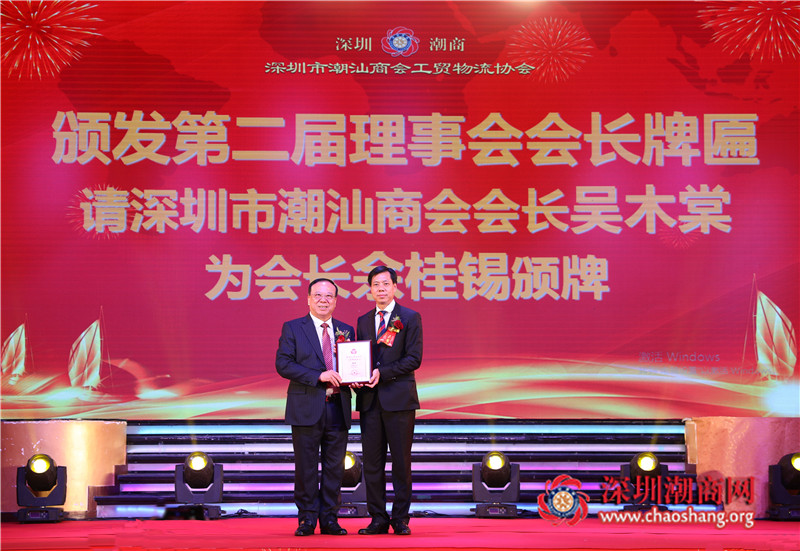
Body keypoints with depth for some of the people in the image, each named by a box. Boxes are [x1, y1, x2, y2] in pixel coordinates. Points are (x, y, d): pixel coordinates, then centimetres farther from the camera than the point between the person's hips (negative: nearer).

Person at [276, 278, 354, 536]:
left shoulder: (346, 330, 14)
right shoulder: (292, 328, 3)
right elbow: (283, 364, -8)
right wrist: (318, 376, -17)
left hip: (338, 408, 3)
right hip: (307, 407, -3)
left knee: (334, 467, 5)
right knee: (306, 467, 1)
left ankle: (329, 518, 13)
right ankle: (307, 518, 10)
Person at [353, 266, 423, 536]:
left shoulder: (410, 318, 1)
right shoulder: (363, 321, 16)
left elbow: (414, 358, -6)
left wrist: (383, 373, -16)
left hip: (399, 398, -4)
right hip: (370, 399, 4)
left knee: (401, 462, -1)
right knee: (372, 463, 3)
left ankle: (400, 519, 6)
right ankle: (378, 519, 9)